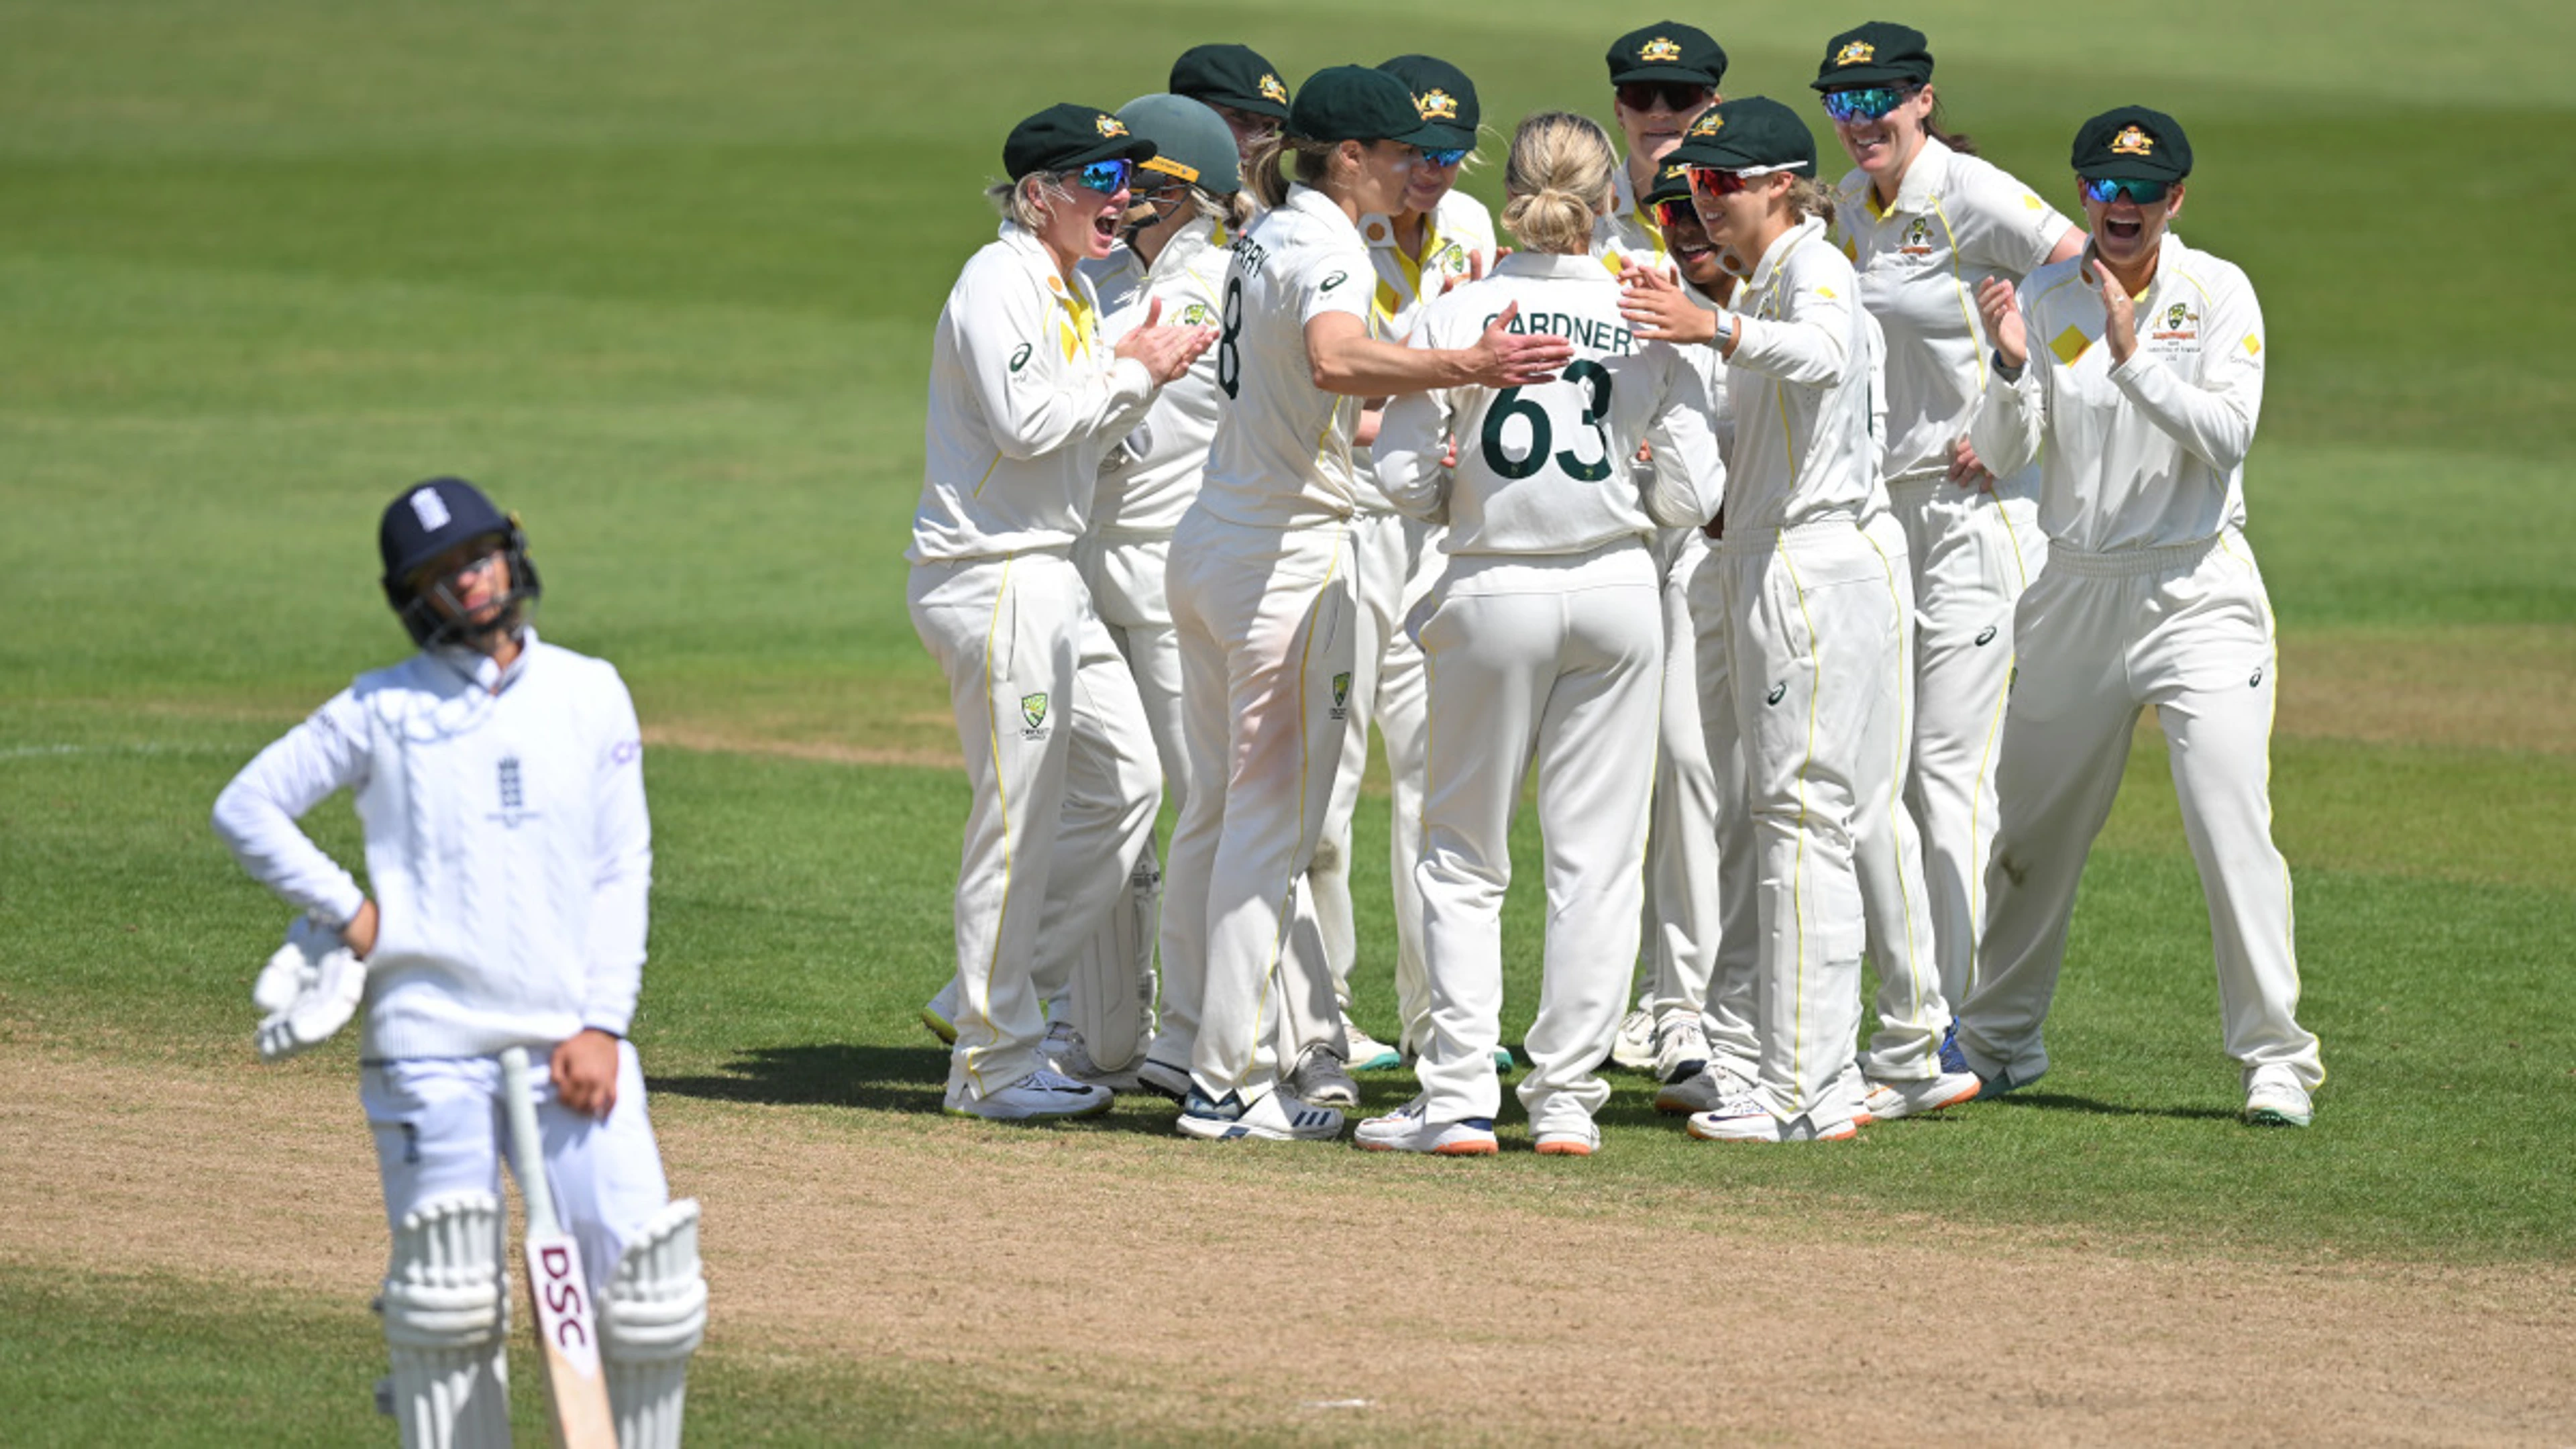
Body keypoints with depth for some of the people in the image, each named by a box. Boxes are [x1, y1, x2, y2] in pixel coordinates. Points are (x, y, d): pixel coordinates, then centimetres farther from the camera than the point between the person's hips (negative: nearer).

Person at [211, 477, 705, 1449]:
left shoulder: (590, 693, 11)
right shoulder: (382, 709, 6)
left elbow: (621, 871, 8)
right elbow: (246, 807, 9)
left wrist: (603, 1024, -2)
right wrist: (348, 912, 1)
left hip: (571, 1036, 1)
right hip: (431, 1039, -1)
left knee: (644, 1276, -10)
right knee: (450, 1297, -6)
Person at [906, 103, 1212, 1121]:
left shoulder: (1073, 291, 17)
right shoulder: (999, 283, -13)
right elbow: (1027, 425, -22)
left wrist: (1138, 372, 4)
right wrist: (1133, 376, -12)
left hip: (1052, 577, 10)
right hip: (991, 575, -10)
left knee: (1126, 780, 11)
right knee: (1019, 817, -6)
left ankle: (986, 999, 18)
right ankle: (992, 1063, 2)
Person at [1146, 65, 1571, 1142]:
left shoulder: (1267, 234, 12)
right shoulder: (1326, 249, -18)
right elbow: (1335, 363, -40)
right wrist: (1471, 366, -51)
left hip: (1211, 536, 10)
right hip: (1287, 556, -10)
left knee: (1220, 802, 19)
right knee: (1274, 819, -5)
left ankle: (1189, 1037, 27)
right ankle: (1231, 1083, -5)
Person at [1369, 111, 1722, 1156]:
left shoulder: (1455, 319, -7)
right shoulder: (1648, 322, -2)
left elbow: (1407, 482, -9)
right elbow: (1690, 496, -2)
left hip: (1495, 594, -1)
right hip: (1617, 593, 1)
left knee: (1462, 854, 8)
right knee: (1596, 854, 7)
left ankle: (1458, 1098, 1)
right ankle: (1566, 1097, 6)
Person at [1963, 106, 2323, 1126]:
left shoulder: (2217, 293, -4)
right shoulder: (2046, 296, 3)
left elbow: (2226, 433, -15)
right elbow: (2003, 456, -4)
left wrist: (2132, 354, -25)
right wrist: (2012, 365, -22)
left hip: (2197, 592, -3)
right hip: (2073, 592, 3)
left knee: (2231, 827, -14)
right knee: (2030, 830, 11)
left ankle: (2275, 1058, -7)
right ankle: (1998, 1041, 28)